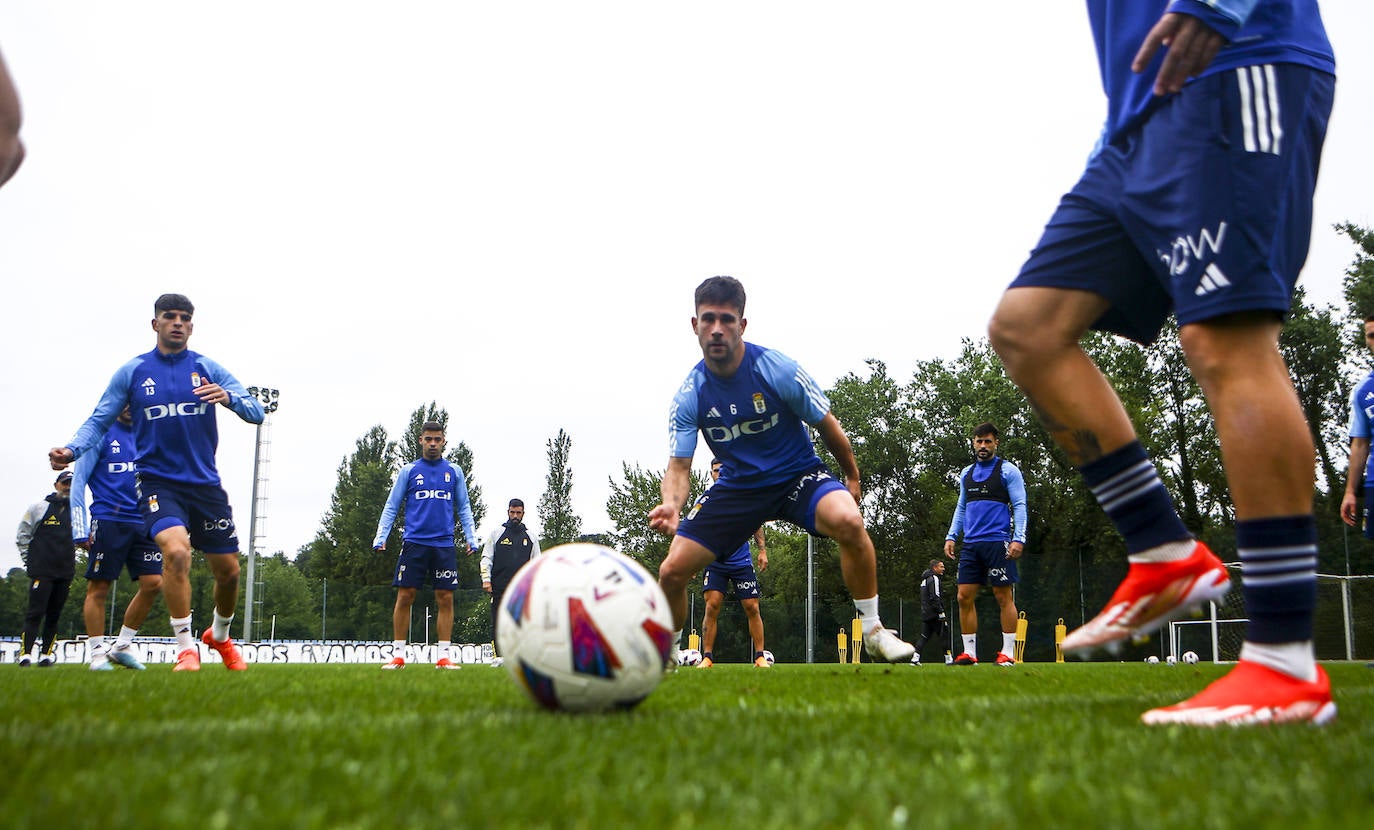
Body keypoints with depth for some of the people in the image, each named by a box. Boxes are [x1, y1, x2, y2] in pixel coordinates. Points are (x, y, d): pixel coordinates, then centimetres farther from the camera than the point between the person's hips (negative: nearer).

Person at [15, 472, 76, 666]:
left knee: (54, 615, 6)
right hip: (42, 571, -4)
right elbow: (22, 535, 6)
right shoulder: (40, 508, 4)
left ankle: (46, 654, 11)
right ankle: (25, 653, -8)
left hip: (65, 572, 4)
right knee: (35, 612, -9)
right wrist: (29, 561, 2)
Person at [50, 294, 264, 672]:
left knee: (228, 571, 8)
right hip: (158, 482, -2)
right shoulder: (132, 371, 3)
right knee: (176, 551, -28)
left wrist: (229, 398, -24)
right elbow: (99, 420, 4)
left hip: (206, 484, 2)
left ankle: (219, 635, 37)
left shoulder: (207, 368, 3)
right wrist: (72, 450, -15)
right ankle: (185, 647, -15)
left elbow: (256, 412, -2)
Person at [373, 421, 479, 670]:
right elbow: (391, 507, 9)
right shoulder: (409, 471, 7)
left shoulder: (454, 471, 11)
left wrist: (471, 537, 4)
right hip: (414, 542, -1)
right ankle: (398, 654, 6)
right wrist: (381, 536, -2)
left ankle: (444, 656, 6)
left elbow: (464, 508, 15)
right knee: (405, 597, -3)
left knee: (446, 598, 0)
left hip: (444, 544, 1)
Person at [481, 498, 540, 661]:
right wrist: (486, 579, -6)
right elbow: (486, 558, 6)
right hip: (500, 588, -1)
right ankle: (499, 656, -2)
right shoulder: (496, 534, 10)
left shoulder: (530, 538, 15)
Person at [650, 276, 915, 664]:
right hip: (737, 484, 3)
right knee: (671, 570, -9)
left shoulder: (779, 370, -18)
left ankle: (874, 632, -15)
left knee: (848, 520, -35)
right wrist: (671, 503, -34)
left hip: (798, 474, -2)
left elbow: (828, 427, -3)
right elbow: (679, 467, -11)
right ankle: (666, 657, 20)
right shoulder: (689, 395, -11)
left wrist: (852, 478, 8)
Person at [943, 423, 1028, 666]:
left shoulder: (1007, 470, 1)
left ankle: (1008, 653, 1)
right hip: (971, 544, 6)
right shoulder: (966, 474, 18)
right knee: (964, 597, 1)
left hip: (998, 543, -6)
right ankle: (969, 653, 6)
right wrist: (951, 536, 13)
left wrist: (1018, 539, -15)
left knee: (1004, 597, -4)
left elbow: (1019, 506, -3)